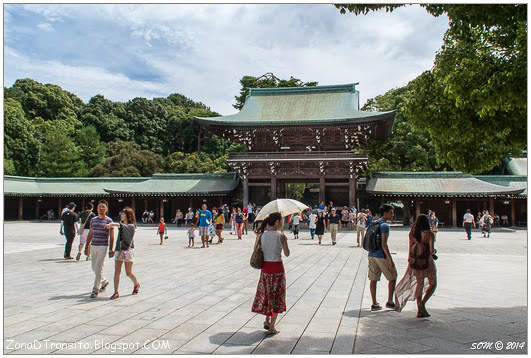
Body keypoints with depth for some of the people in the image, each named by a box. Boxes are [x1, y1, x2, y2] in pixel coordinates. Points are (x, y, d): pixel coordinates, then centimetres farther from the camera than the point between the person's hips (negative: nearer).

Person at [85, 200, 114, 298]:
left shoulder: (109, 221, -5)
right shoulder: (93, 220, 10)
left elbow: (111, 236, -6)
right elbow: (90, 234, 16)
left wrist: (111, 250, -10)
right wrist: (87, 247, 14)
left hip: (103, 247, -6)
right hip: (93, 246, 6)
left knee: (98, 268, -8)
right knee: (94, 268, 14)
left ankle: (95, 290, 0)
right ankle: (104, 282, 36)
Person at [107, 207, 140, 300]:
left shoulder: (131, 226, -10)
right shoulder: (121, 224, 12)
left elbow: (122, 226, -24)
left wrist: (112, 224, -33)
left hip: (127, 251, -5)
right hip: (118, 250, 5)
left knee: (129, 273, 4)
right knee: (117, 272, -2)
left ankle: (136, 284, 31)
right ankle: (116, 292, 2)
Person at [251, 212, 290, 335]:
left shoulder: (261, 234, -4)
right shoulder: (281, 236, -14)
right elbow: (287, 254, -9)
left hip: (265, 267, 4)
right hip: (277, 268, -4)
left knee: (267, 294, 23)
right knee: (277, 297, 10)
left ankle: (267, 321, 31)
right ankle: (272, 327, 14)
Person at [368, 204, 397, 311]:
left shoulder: (374, 224, 13)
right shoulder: (384, 225, -13)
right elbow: (384, 245, -19)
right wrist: (391, 260, -18)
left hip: (371, 255, 8)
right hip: (381, 256, -8)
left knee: (373, 279, 9)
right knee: (393, 277, 8)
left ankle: (374, 304, 12)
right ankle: (390, 302, 12)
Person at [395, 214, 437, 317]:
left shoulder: (413, 234, 1)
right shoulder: (429, 233, -13)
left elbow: (410, 250, 4)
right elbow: (431, 250, -20)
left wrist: (410, 264, 10)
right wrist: (434, 251, 4)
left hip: (415, 262, 4)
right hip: (427, 262, -4)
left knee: (419, 284, 17)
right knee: (433, 284, 16)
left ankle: (420, 310, 18)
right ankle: (422, 303, -3)